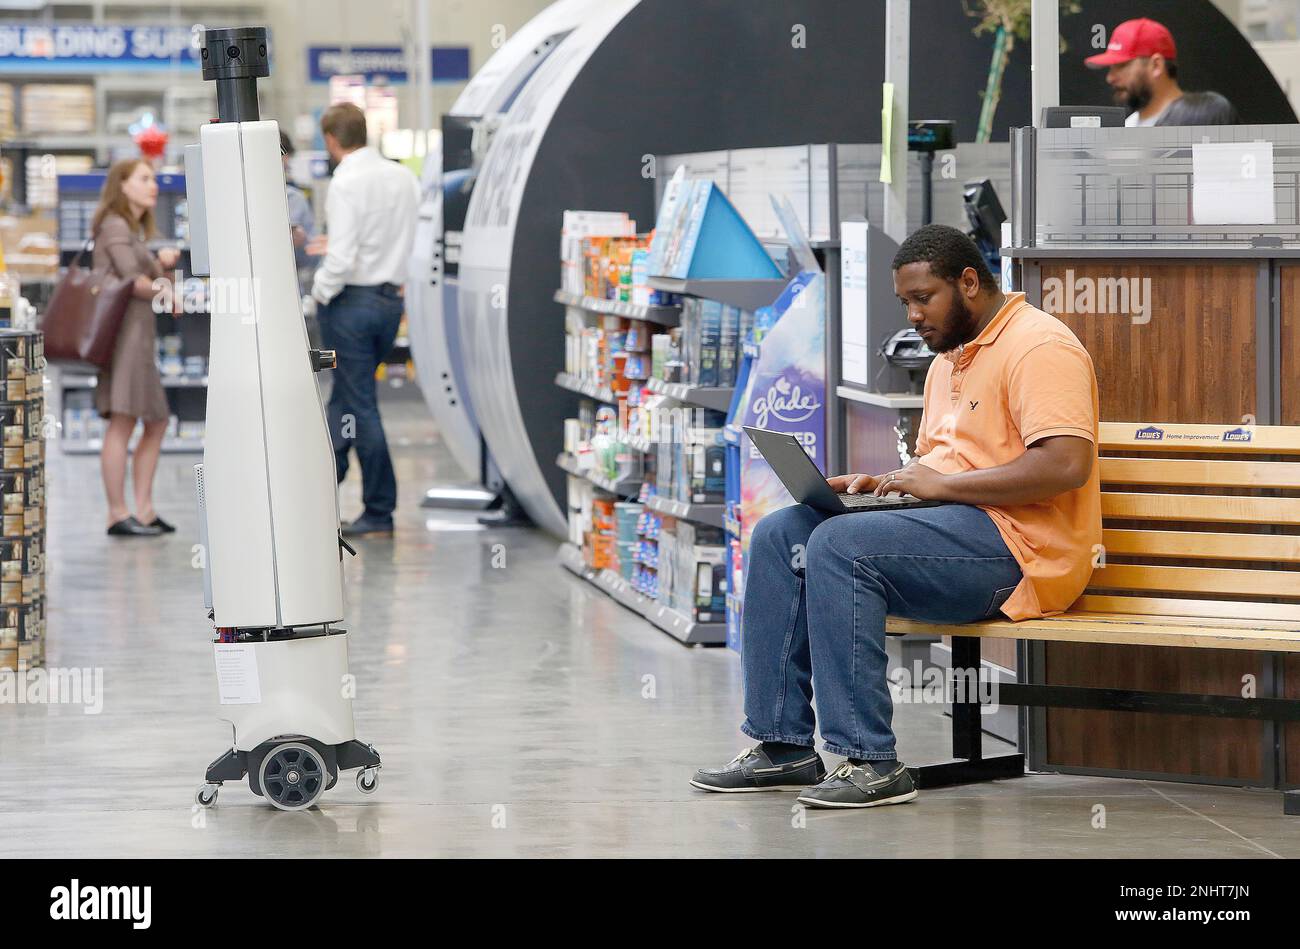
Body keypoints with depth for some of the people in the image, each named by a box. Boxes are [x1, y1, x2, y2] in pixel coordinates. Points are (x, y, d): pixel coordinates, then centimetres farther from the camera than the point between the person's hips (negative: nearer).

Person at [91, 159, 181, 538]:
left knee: (156, 422, 11)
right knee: (122, 420, -12)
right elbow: (132, 280, -14)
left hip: (140, 333, 11)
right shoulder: (114, 226, -5)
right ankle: (118, 513, -13)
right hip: (123, 328, -11)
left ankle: (143, 509, 13)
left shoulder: (136, 229, 25)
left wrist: (162, 263, 4)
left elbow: (150, 278, 24)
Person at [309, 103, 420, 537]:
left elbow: (342, 259, -23)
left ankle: (380, 512, 3)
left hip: (351, 301, -7)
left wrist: (321, 291, -5)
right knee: (346, 398, 17)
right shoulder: (405, 177, 5)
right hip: (391, 298, 7)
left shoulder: (345, 184, -17)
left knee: (359, 404, 0)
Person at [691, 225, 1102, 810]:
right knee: (778, 535, -2)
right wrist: (882, 483, 6)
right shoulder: (948, 360, 22)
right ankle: (782, 745, -5)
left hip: (1014, 545, -10)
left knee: (839, 545, -28)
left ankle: (871, 763, -27)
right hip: (951, 526, 10)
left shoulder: (1039, 346, -10)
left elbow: (1067, 465, -23)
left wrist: (941, 484, -19)